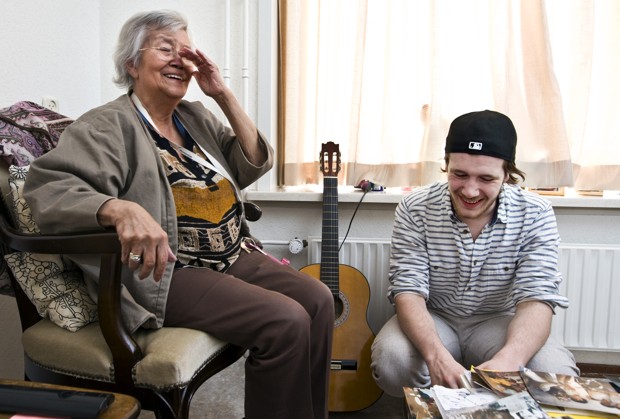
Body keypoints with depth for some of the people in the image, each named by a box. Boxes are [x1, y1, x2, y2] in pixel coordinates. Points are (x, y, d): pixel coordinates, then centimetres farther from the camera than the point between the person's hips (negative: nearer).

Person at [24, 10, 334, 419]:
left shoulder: (196, 117, 14)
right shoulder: (108, 126, -7)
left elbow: (254, 164, 7)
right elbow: (48, 187, -21)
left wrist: (224, 96, -2)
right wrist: (123, 209, -40)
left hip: (235, 257, 7)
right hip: (168, 273, -7)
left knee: (318, 299, -10)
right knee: (285, 321, -23)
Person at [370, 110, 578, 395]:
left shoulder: (535, 215, -13)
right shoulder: (415, 209, -16)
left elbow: (537, 298, -21)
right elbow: (408, 290, -21)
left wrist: (507, 360, -45)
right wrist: (436, 355, -42)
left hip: (499, 323, 1)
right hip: (432, 321, 0)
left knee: (556, 375, -29)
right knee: (390, 361, -32)